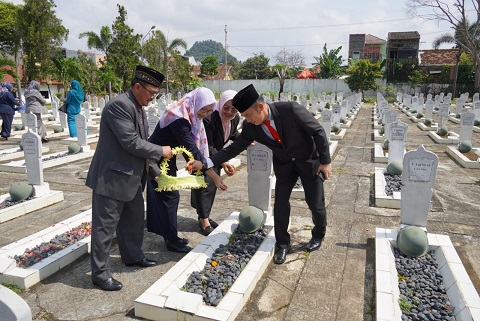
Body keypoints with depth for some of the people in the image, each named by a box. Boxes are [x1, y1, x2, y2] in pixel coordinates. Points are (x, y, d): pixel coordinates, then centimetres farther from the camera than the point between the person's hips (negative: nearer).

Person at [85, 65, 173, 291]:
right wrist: (161, 151, -13)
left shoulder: (138, 108, 10)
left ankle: (132, 256, 39)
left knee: (134, 219, 20)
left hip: (132, 177, 10)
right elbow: (131, 143, -24)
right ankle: (100, 273, 17)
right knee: (105, 226, 3)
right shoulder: (119, 105, -20)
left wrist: (156, 172, 10)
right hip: (111, 178, -10)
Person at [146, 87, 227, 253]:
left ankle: (170, 235, 26)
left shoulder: (191, 115, -1)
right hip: (157, 160, -9)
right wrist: (214, 176, -32)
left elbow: (195, 143, 2)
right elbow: (191, 149, -33)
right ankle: (171, 240, 11)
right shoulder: (179, 118, -30)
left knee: (171, 195, 13)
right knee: (169, 196, -2)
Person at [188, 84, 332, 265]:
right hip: (284, 165, 3)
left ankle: (318, 235, 34)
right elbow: (234, 148, -10)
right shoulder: (250, 127, -17)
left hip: (309, 160, -3)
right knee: (280, 204, 0)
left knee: (316, 204, 4)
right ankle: (282, 244, 21)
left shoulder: (290, 109, -30)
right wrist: (204, 163, -19)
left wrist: (325, 161, -16)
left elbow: (318, 131, -20)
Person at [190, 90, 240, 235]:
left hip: (215, 153, 7)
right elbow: (207, 147, -34)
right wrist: (223, 163, -44)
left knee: (213, 184, 13)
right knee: (204, 183, -7)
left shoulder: (235, 118, -13)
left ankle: (204, 215, 29)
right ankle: (204, 221, 4)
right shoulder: (208, 118, -36)